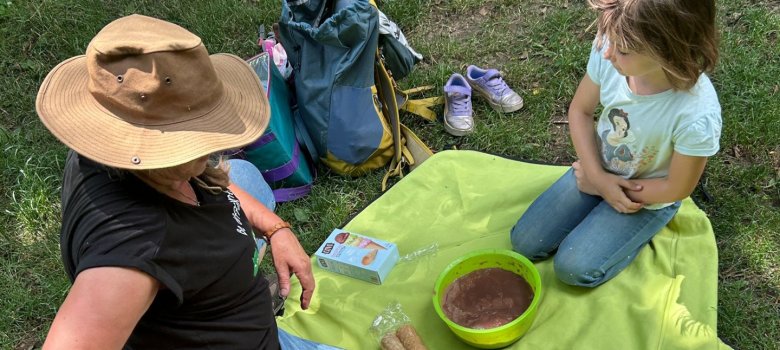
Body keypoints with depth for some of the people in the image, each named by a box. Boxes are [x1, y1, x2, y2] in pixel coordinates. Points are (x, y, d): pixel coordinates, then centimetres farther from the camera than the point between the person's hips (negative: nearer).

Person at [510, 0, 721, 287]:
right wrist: (598, 175, -18)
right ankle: (598, 217, 23)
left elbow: (677, 188, -21)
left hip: (649, 197, -4)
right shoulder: (608, 51, -27)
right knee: (524, 243, 2)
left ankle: (636, 232, 15)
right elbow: (580, 111, -7)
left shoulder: (697, 116, -38)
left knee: (573, 267, -11)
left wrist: (598, 186, -12)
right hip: (597, 171, 4)